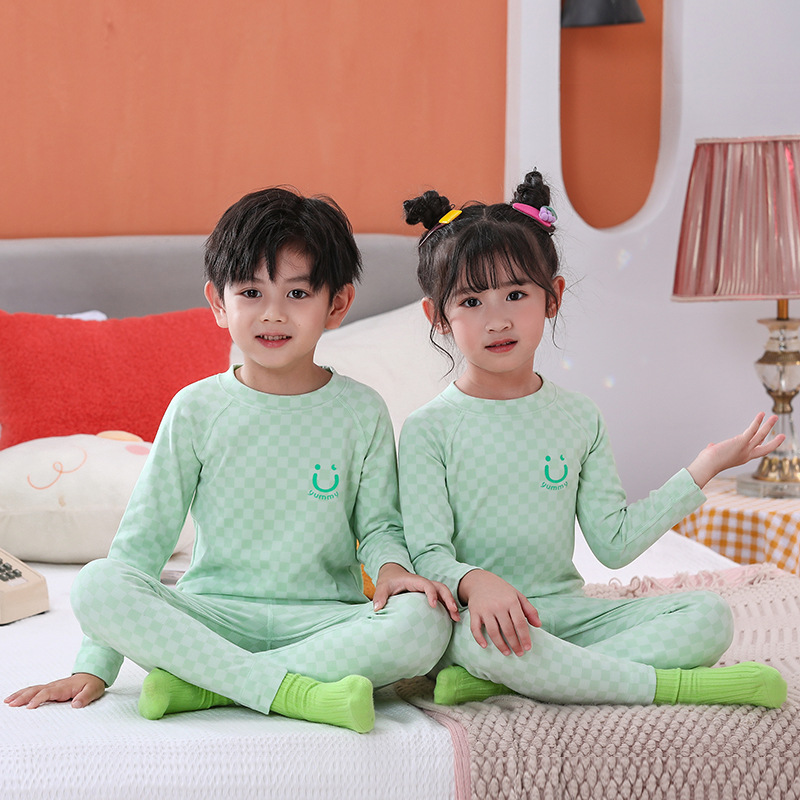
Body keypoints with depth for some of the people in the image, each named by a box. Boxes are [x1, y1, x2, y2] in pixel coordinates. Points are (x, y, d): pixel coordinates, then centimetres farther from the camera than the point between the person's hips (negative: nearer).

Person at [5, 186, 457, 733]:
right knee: (95, 585, -26)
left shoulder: (361, 412, 3)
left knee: (425, 622, -30)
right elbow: (145, 534, 2)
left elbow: (380, 524, 9)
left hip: (323, 618, 0)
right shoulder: (197, 410, 2)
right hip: (214, 613, 0)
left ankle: (202, 684, -26)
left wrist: (391, 567, -17)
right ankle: (291, 691, -31)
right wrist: (94, 668, -4)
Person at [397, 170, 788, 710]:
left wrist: (705, 467, 7)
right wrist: (475, 582, -32)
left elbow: (614, 542, 7)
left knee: (710, 615, -14)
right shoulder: (430, 429, -4)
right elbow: (428, 553, -9)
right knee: (484, 635, -40)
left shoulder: (579, 417, 9)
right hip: (483, 615, -5)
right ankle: (668, 684, -24)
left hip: (566, 610, 5)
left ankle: (500, 679, -27)